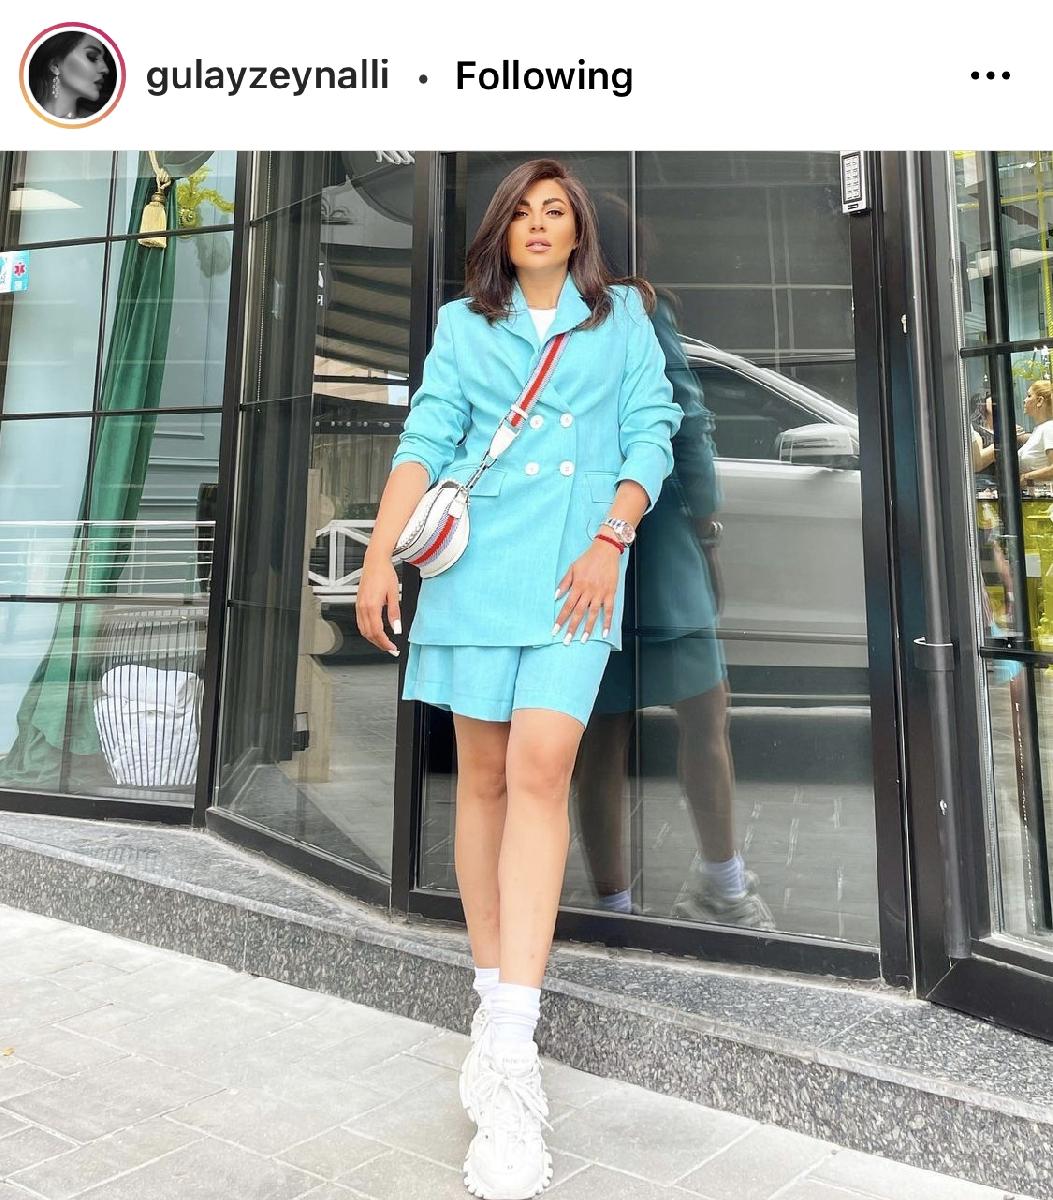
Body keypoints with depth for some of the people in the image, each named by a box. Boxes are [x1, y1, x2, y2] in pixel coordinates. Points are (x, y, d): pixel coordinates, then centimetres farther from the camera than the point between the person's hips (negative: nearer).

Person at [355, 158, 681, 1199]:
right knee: (482, 779, 3)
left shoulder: (623, 316, 16)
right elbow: (423, 443, 5)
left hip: (575, 572, -1)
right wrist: (380, 557, -7)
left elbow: (651, 432, 7)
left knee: (540, 772, -15)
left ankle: (512, 1051, -14)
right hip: (477, 565, 2)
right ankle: (492, 998, 17)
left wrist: (610, 540, -7)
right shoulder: (463, 326, 16)